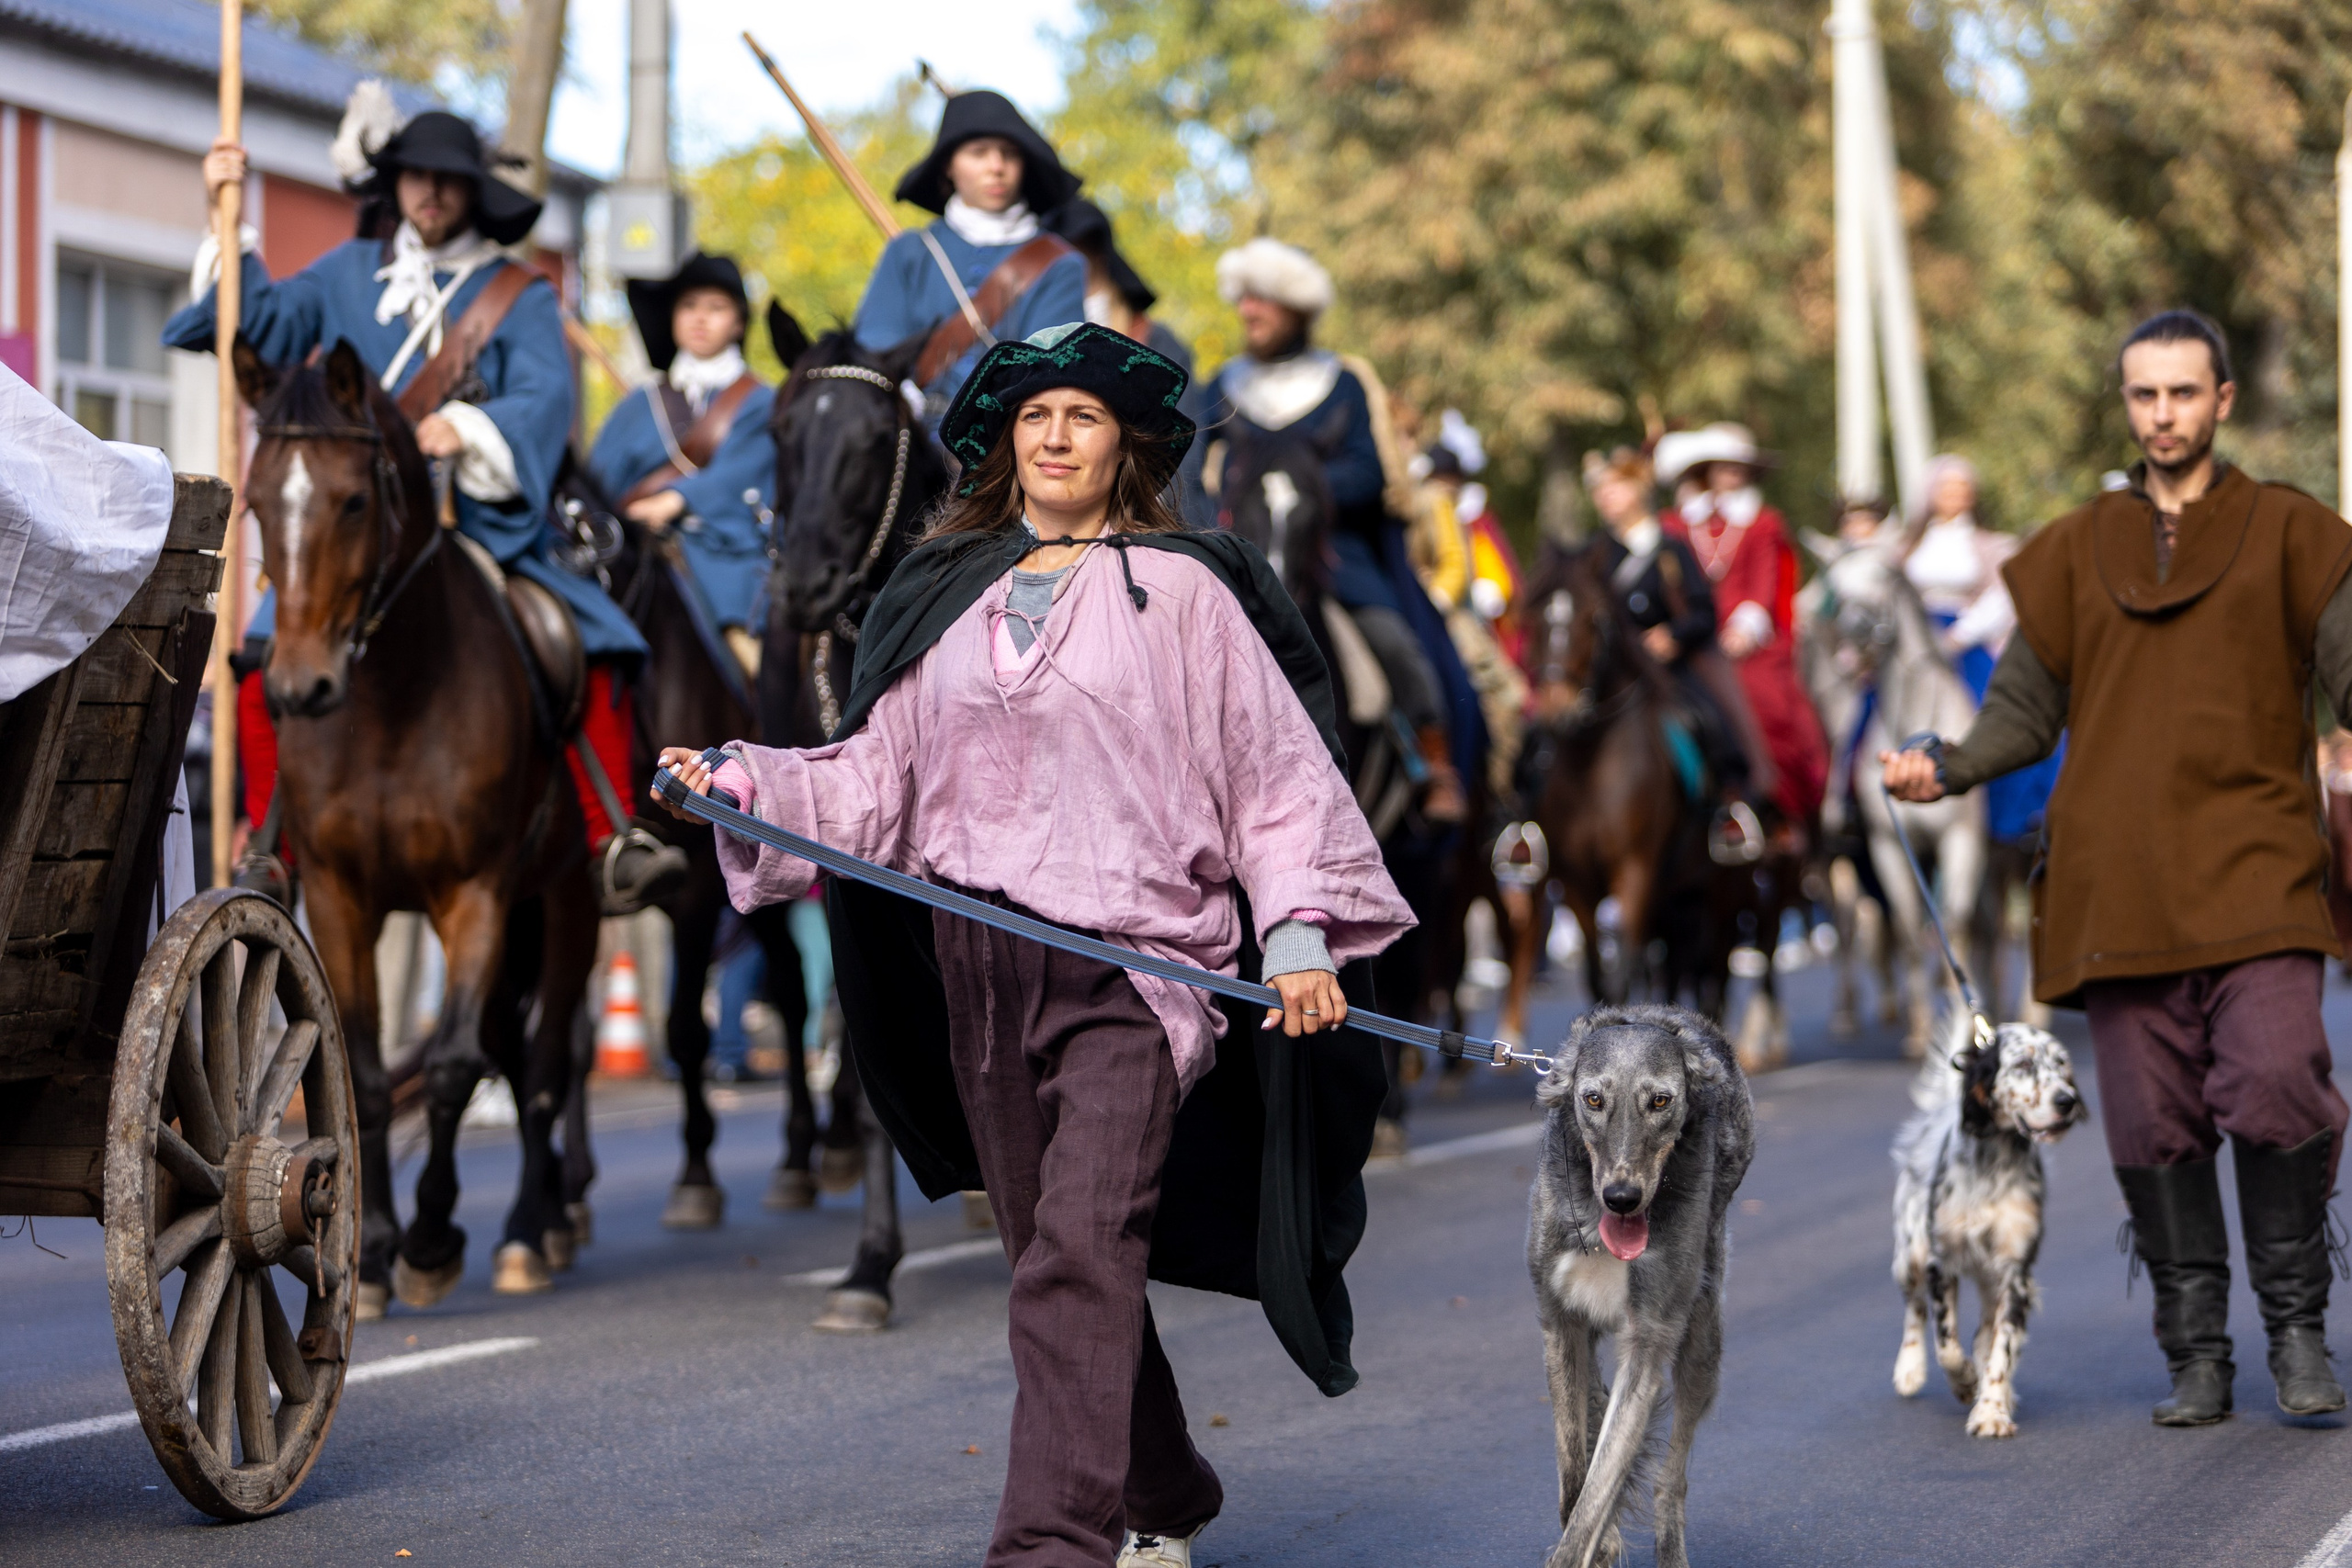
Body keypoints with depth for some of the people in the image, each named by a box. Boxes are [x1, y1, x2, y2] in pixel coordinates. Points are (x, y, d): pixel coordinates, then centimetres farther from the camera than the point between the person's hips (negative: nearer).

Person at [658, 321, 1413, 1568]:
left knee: (1080, 1251, -18)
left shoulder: (1181, 591, 1)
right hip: (981, 966, 5)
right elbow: (879, 775, 17)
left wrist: (1300, 930, -9)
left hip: (1132, 966, -5)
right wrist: (748, 783, 3)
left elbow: (1274, 767, 1)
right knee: (1057, 1260, 13)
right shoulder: (944, 599, 14)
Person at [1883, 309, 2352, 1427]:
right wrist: (1946, 767, -2)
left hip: (2253, 874, -2)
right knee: (2154, 1125, 1)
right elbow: (2026, 706, 15)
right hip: (2121, 886, 2)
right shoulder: (2074, 552, 17)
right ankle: (2196, 1356, 11)